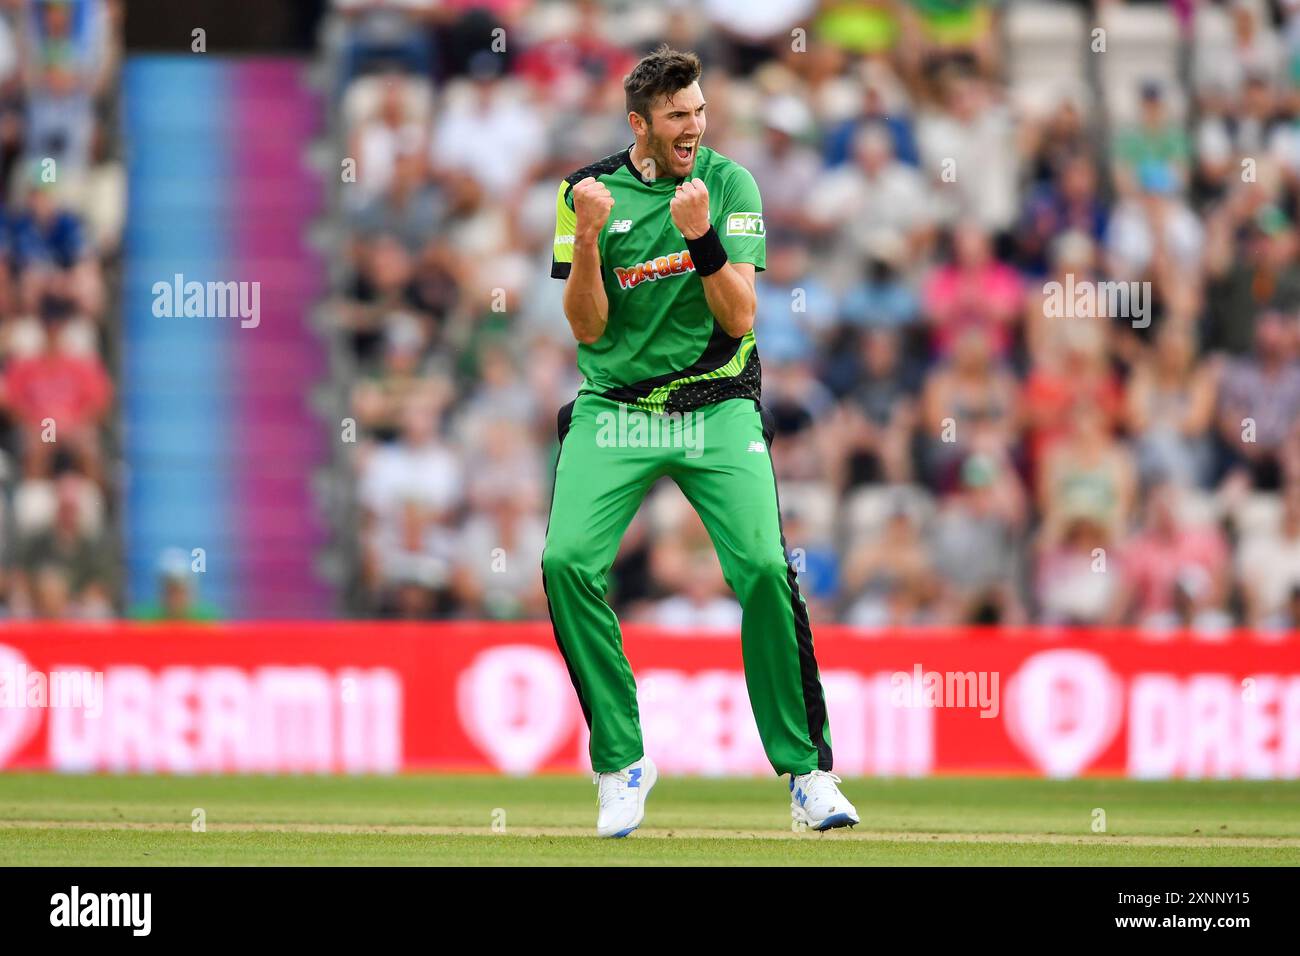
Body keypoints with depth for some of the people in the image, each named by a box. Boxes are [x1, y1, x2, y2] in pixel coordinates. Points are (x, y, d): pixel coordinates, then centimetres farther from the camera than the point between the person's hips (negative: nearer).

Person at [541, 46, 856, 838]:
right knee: (568, 561, -20)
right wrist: (588, 238, -21)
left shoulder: (730, 185, -2)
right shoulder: (589, 191, 0)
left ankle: (807, 770, -7)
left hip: (718, 410, -1)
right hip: (615, 408, 1)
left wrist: (701, 236, -24)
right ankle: (622, 763, -5)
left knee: (764, 567, -19)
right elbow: (589, 329, -5)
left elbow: (739, 317, -9)